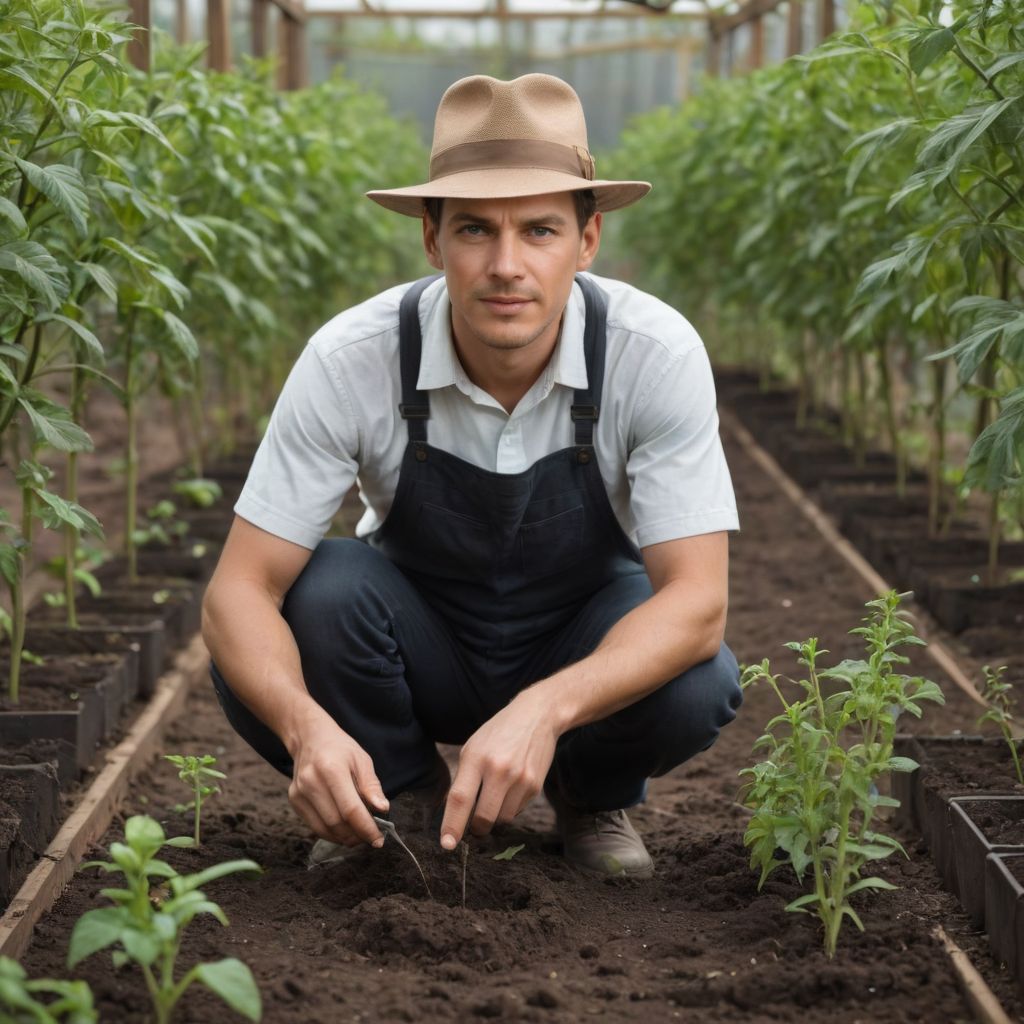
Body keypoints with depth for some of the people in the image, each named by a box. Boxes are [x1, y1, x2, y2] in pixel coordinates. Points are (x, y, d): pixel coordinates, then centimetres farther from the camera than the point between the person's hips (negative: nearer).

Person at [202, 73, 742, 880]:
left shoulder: (657, 353, -28)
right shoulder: (350, 360, -27)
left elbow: (697, 602, -30)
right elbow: (239, 590, -25)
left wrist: (544, 711, -48)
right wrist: (307, 727, -47)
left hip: (587, 657, 0)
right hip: (419, 645, 1)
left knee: (696, 686, -32)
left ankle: (593, 797, 4)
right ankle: (402, 795, 0)